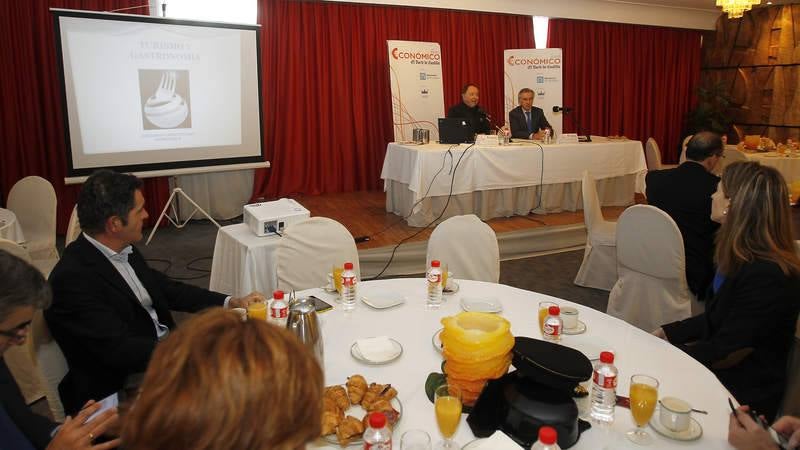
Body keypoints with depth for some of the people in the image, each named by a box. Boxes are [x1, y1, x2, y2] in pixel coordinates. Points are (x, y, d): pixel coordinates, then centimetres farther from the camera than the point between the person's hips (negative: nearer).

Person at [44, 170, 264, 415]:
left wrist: (231, 302, 5)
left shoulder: (124, 250, 3)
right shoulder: (73, 278, -21)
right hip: (120, 390, -8)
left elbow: (165, 288, 15)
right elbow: (121, 351, -25)